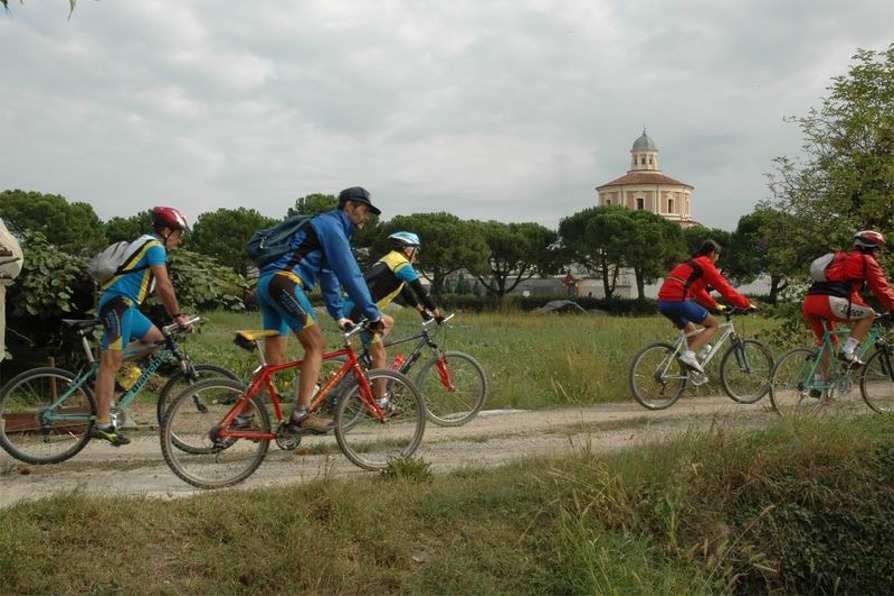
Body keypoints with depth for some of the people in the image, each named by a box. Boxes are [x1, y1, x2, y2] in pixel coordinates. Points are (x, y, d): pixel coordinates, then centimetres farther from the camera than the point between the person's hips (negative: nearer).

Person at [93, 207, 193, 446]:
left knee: (157, 339, 14)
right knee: (111, 362, -12)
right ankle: (102, 424, -15)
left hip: (126, 305, 10)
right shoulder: (155, 246, -8)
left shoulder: (148, 245, 23)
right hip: (118, 303, -10)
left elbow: (161, 288, 24)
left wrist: (175, 316, 21)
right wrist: (178, 316, -9)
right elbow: (165, 286, -15)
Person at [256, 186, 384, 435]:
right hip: (284, 283, -10)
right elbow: (350, 275, -11)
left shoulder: (326, 225, 27)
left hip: (266, 284, 10)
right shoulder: (331, 226, -5)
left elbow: (329, 275, 32)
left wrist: (338, 315, 33)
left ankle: (243, 416, 13)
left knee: (275, 360, 10)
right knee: (316, 344, -8)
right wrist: (373, 314, -9)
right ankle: (301, 416, -10)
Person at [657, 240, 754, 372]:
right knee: (714, 324, 3)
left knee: (690, 329, 29)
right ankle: (689, 354, -11)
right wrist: (747, 304, 9)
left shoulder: (692, 263, 28)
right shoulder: (705, 264, 1)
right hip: (678, 301, -9)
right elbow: (725, 288, 1)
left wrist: (715, 305, 39)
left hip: (663, 302, 9)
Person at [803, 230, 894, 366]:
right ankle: (848, 351, 3)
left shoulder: (839, 258, 35)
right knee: (869, 314, 15)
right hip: (831, 302, -7)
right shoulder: (867, 260, 14)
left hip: (808, 304, 7)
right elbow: (881, 288, 7)